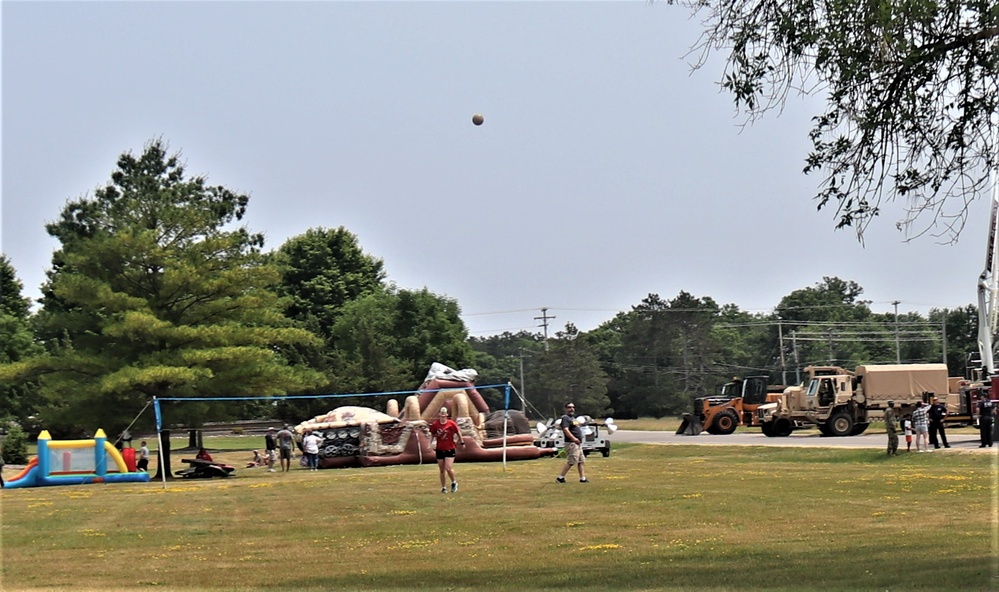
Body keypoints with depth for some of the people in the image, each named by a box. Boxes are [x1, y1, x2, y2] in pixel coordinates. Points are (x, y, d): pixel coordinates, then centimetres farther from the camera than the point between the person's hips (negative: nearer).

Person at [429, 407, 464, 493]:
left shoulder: (451, 423, -10)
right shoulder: (435, 424, -3)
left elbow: (458, 433, 2)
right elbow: (432, 434, 11)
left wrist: (462, 442, 6)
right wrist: (431, 442, -3)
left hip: (450, 449, -3)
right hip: (439, 450, 3)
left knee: (448, 468, -13)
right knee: (442, 470, 7)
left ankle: (454, 482, 13)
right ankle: (443, 488, 19)